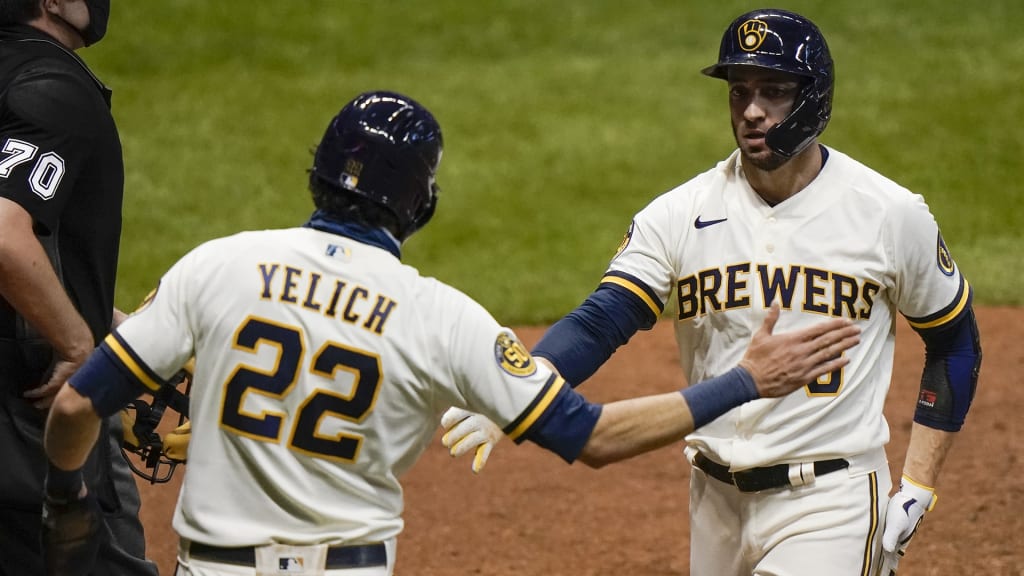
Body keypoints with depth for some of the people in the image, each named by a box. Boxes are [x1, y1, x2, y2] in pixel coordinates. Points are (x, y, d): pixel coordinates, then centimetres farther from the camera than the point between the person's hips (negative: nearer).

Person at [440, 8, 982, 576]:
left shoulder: (890, 215, -6)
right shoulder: (681, 214, -2)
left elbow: (954, 342, 6)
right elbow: (598, 322, -12)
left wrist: (916, 491, 0)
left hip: (829, 504, -3)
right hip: (716, 501, 4)